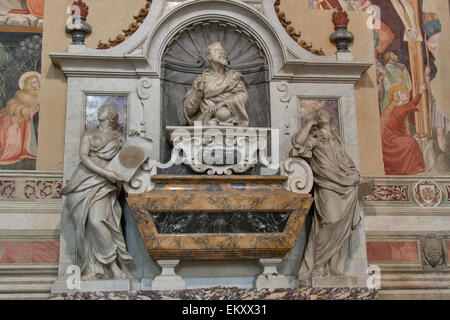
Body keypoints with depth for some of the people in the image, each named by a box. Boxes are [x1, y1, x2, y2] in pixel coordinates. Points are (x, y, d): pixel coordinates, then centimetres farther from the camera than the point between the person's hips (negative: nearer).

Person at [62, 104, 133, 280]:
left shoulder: (118, 137, 16)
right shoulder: (89, 134, 14)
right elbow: (83, 157, -1)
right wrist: (105, 172, -13)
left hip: (103, 184, -2)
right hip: (84, 181, 2)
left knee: (96, 220, -21)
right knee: (84, 224, -3)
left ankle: (112, 264, -12)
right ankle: (91, 269, 5)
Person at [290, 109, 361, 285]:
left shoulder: (335, 138, 24)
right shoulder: (314, 137, 7)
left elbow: (347, 162, 25)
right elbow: (298, 141, -14)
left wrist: (355, 175, 6)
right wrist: (311, 122, -2)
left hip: (344, 187, 6)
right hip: (327, 187, -6)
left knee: (340, 228, 3)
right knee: (330, 221, -20)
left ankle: (335, 268, 10)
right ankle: (317, 268, -13)